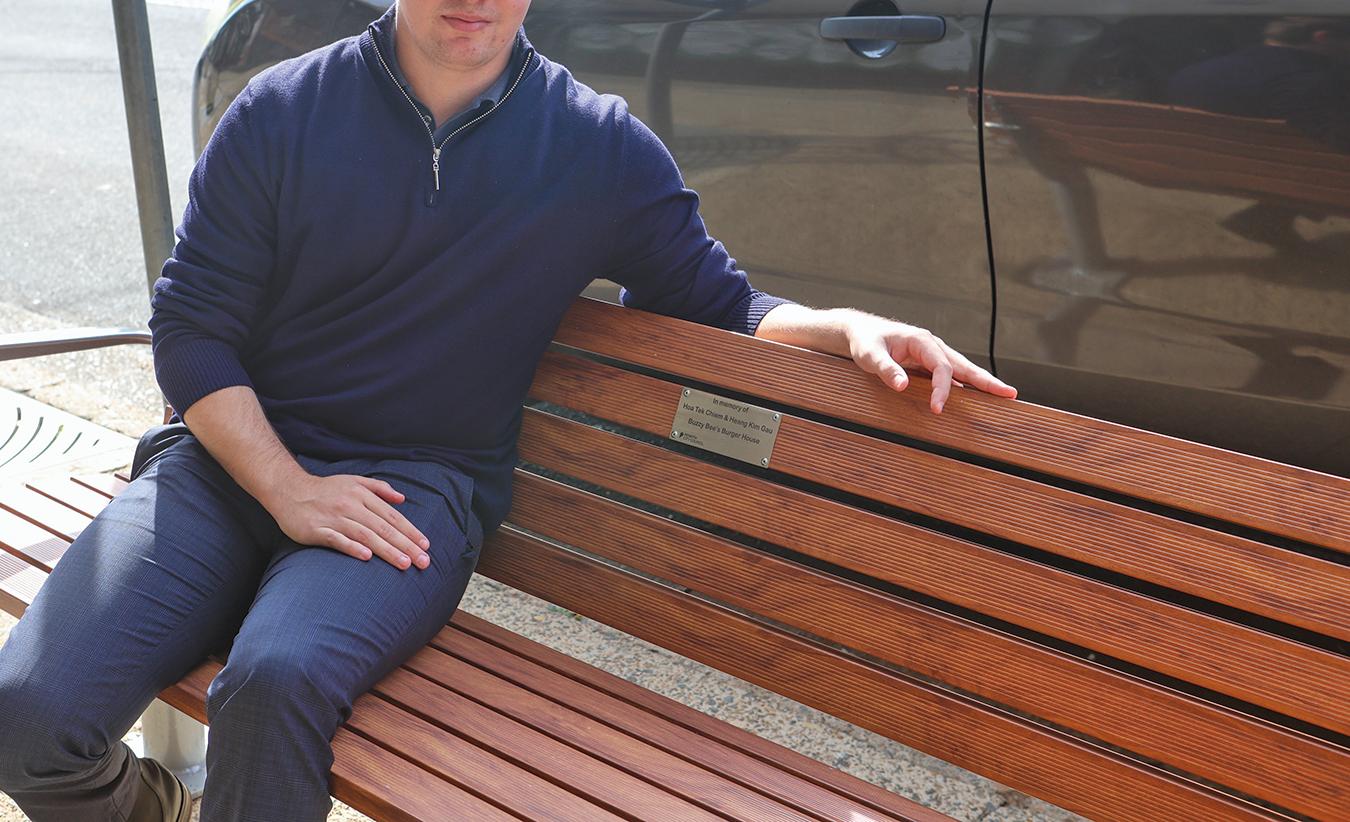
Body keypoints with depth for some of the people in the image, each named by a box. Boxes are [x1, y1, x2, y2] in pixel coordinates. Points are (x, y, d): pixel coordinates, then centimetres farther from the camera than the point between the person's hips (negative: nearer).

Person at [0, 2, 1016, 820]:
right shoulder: (281, 112, 1)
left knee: (276, 677, -33)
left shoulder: (601, 147, 1)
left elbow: (720, 303, 11)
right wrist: (287, 487, -13)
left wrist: (847, 326, -10)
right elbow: (191, 323, 2)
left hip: (420, 484, -1)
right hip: (235, 455, 2)